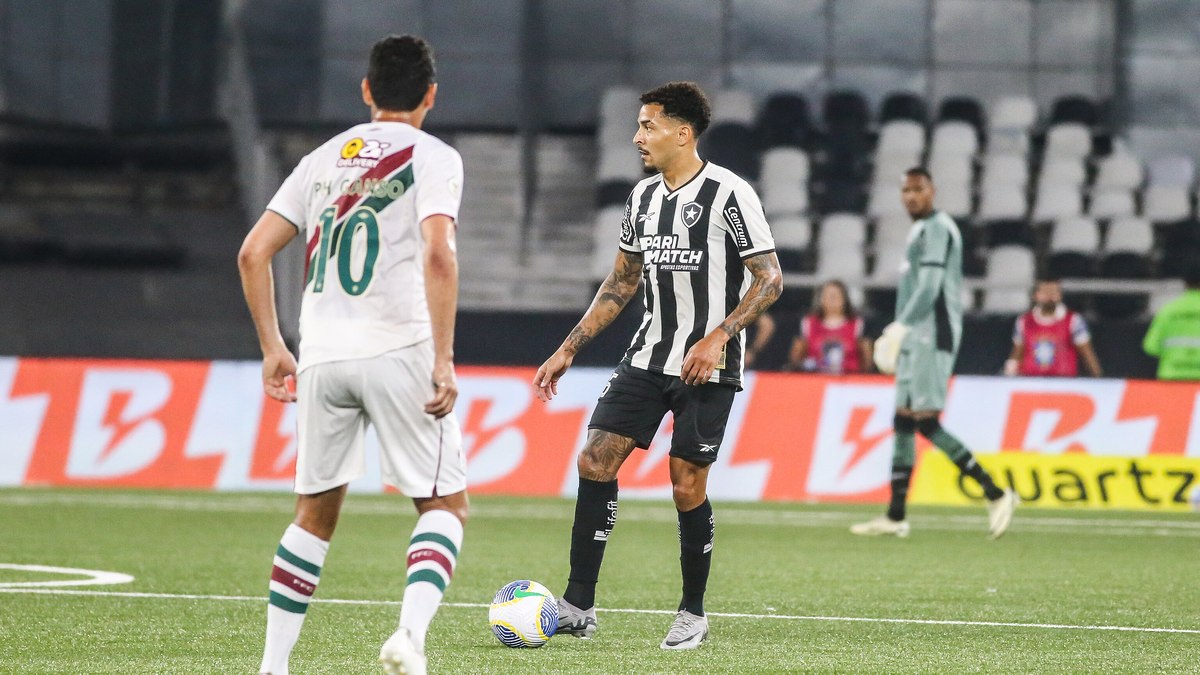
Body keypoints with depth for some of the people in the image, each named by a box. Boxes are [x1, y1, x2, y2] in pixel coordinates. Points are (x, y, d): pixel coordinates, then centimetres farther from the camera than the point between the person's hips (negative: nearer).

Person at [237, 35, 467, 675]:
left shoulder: (323, 159, 16)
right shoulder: (433, 157, 1)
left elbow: (253, 252, 12)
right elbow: (438, 256, -15)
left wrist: (273, 348, 18)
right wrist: (444, 359, -15)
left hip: (322, 357, 4)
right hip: (398, 348, -4)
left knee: (315, 513, 16)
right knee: (444, 505, 5)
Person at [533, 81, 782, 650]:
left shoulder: (729, 194, -11)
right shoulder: (643, 197, 10)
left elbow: (769, 278, -12)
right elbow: (621, 283, 19)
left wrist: (718, 337, -24)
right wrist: (568, 351, 15)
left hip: (708, 367, -6)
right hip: (649, 357, 6)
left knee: (686, 485, -5)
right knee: (595, 459, -5)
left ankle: (693, 614, 13)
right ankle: (578, 608, -3)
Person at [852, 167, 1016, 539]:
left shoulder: (936, 228, -10)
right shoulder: (921, 230, 21)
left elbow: (930, 286, -20)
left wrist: (902, 325, -21)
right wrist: (901, 331, 19)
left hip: (932, 335, -10)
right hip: (918, 338, 10)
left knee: (924, 421, -14)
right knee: (904, 421, 7)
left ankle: (995, 493, -12)